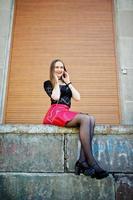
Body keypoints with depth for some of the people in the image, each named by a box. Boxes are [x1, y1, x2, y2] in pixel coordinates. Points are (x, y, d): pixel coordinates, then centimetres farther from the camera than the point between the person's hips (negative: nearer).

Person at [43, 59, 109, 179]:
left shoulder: (66, 84, 28)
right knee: (85, 119, -30)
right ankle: (91, 162, -33)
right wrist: (57, 82, 7)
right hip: (56, 112, -5)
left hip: (66, 113, 5)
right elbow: (55, 97, -9)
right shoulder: (48, 83, 13)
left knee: (91, 120, -25)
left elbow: (77, 97, 11)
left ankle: (83, 161, -35)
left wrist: (68, 82, 16)